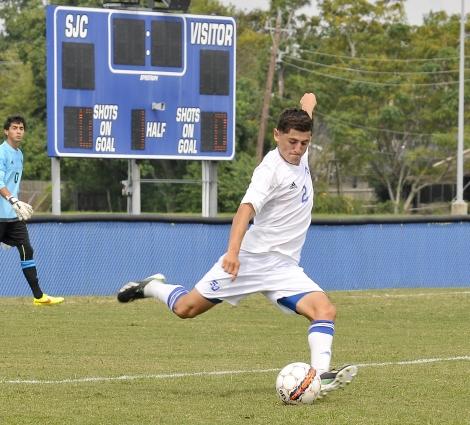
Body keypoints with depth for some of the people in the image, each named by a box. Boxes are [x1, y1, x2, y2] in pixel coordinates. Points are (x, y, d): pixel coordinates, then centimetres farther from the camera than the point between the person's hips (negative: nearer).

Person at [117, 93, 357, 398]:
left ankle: (321, 375, -30)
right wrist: (233, 251, -48)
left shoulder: (299, 155, 4)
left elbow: (302, 121, 29)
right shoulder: (271, 170, -19)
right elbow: (247, 208, -34)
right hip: (250, 258, -6)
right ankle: (152, 287, 35)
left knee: (325, 310, -19)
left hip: (283, 267, 6)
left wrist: (308, 103, 51)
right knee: (186, 308, 5)